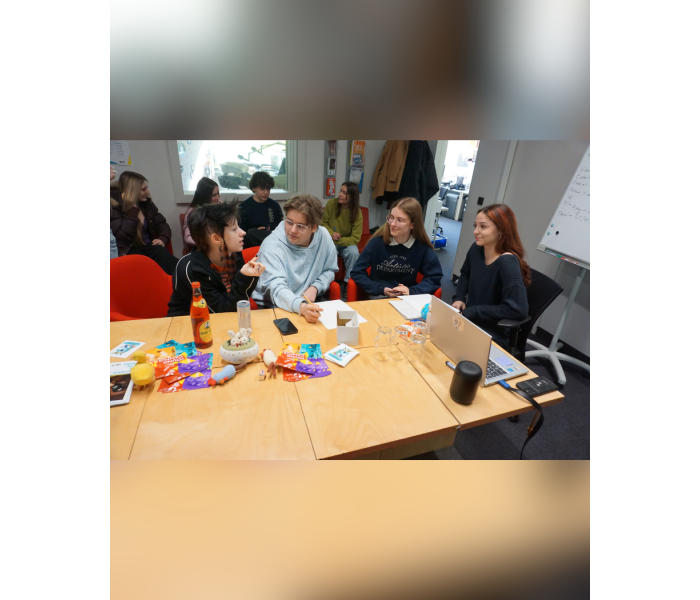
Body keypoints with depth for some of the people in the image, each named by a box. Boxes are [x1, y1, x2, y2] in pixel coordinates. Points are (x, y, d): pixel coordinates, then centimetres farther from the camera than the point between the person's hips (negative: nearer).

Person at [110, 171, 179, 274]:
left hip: (148, 247, 5)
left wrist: (163, 239, -8)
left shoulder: (146, 202, 10)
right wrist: (133, 208, -19)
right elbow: (124, 236, -19)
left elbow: (162, 224, 15)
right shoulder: (115, 206, -7)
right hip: (128, 252, -5)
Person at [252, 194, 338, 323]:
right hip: (272, 307, -3)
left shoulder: (324, 236, -4)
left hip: (309, 304, 4)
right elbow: (276, 287, -29)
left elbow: (329, 270, 11)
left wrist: (315, 288, -8)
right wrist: (301, 307, -48)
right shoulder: (271, 246, -17)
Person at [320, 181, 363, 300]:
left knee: (354, 253, -31)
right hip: (330, 241, 0)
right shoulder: (331, 203, -8)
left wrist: (340, 240, -22)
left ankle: (347, 284, -15)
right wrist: (331, 233, -15)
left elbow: (355, 238, -9)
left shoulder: (357, 212, -10)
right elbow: (323, 222, 5)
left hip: (347, 243, 0)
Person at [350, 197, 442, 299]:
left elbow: (434, 277, 0)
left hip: (407, 298, 2)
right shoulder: (377, 242, -7)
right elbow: (357, 273, -4)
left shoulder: (422, 248, -6)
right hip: (378, 296, -2)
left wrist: (412, 291, -15)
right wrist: (380, 289, -14)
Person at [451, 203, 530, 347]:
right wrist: (459, 298, 1)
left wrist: (470, 312, -23)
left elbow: (518, 309, -30)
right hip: (469, 318, 7)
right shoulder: (476, 249, -2)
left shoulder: (507, 262, -22)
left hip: (492, 333, -6)